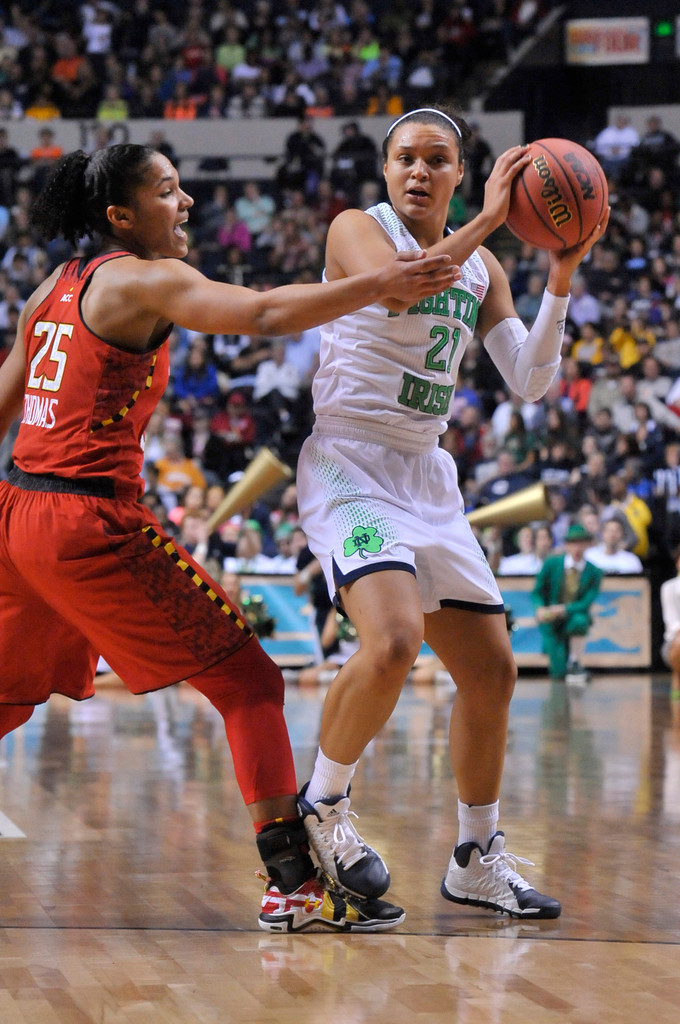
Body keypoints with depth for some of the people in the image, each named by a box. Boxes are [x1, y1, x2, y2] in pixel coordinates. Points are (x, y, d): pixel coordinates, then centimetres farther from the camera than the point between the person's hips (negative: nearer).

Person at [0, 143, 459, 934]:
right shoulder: (145, 280, -8)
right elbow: (262, 314, -23)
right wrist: (380, 285, -24)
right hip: (92, 522, -8)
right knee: (247, 681, -3)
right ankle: (292, 880, -6)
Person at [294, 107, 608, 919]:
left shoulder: (480, 267, 12)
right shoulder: (357, 229, -6)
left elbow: (530, 380, 6)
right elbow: (394, 289, -28)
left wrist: (560, 280, -6)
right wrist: (485, 221, -23)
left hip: (427, 478, 7)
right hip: (349, 465, -7)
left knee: (491, 671, 7)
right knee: (392, 642, -29)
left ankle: (477, 862, 22)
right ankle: (322, 803, -4)